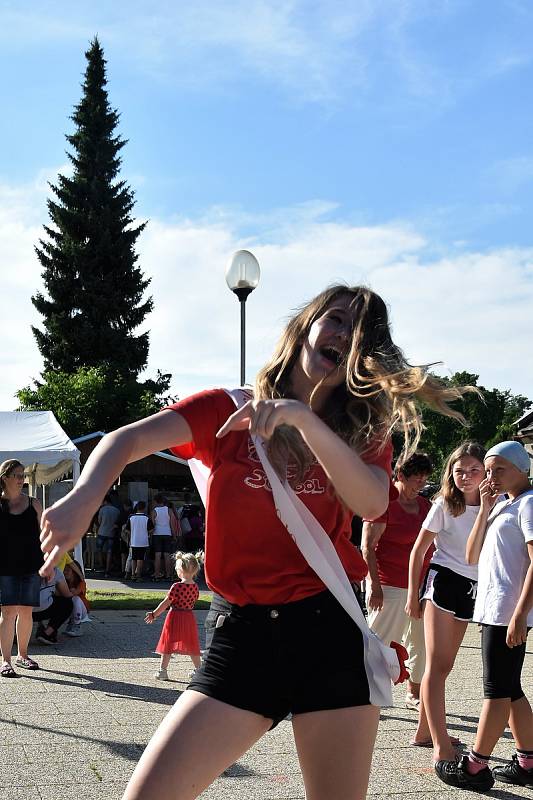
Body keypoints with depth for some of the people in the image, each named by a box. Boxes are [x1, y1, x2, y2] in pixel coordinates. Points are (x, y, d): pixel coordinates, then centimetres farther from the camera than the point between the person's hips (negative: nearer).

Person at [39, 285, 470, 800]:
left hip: (333, 634, 1)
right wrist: (83, 498, -32)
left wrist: (304, 418, -24)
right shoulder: (228, 411, 5)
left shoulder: (363, 432, 10)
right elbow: (127, 441, -11)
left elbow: (372, 503, -12)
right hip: (246, 633, -1)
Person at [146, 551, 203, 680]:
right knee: (192, 645, 15)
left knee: (168, 644, 5)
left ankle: (162, 670, 9)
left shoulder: (177, 587, -18)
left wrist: (154, 614, -3)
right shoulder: (195, 587, -1)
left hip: (175, 617, -5)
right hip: (189, 617, 5)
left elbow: (166, 603, -14)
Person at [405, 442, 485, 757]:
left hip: (470, 590, 5)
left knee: (444, 665, 12)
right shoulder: (444, 505, -5)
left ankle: (425, 731, 24)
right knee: (438, 665, -10)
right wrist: (413, 595, -2)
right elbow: (419, 550, -1)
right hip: (442, 580, -5)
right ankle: (441, 747, -16)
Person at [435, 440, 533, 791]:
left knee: (498, 687, -6)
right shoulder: (502, 506, 18)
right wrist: (485, 509, 4)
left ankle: (475, 767, -3)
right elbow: (473, 557, 12)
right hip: (493, 609, 10)